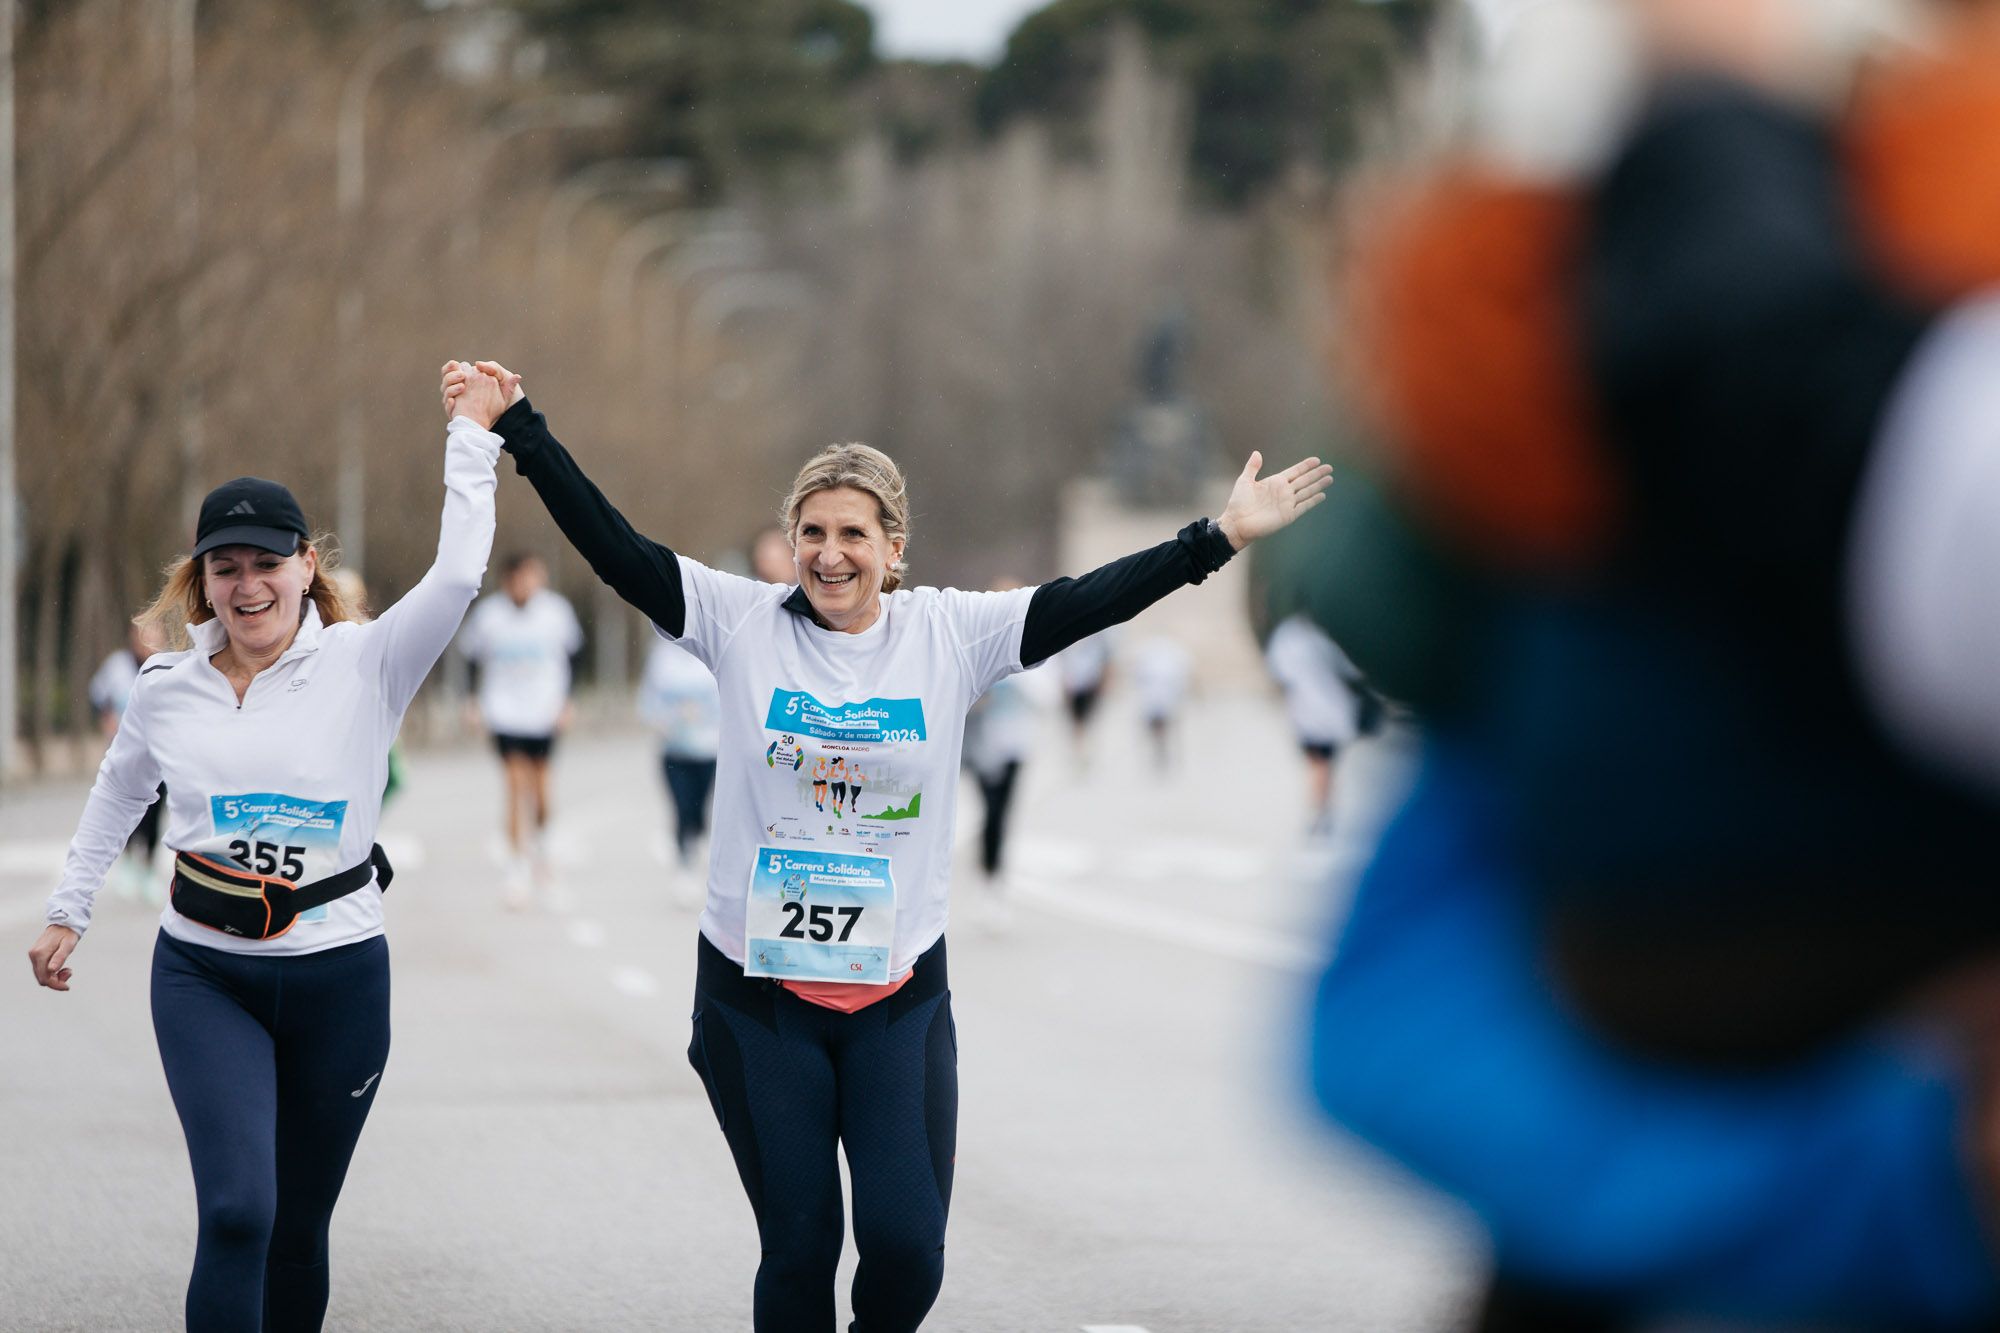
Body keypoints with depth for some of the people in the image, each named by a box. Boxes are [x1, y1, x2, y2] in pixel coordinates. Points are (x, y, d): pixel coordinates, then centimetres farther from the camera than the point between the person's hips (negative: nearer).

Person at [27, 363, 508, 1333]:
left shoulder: (362, 666, -5)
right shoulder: (166, 691, 3)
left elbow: (458, 572, -18)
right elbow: (116, 798, 21)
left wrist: (471, 434, -15)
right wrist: (68, 910, 23)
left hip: (338, 974, 0)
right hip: (205, 978, 0)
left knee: (299, 1226, 10)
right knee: (236, 1213, -16)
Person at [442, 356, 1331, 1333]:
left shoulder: (949, 633, 0)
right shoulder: (742, 623, -2)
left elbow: (1089, 599, -6)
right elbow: (614, 547, -6)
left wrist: (1222, 536, -13)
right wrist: (519, 427, -12)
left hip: (899, 994, 1)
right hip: (758, 991, 0)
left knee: (907, 1248, -5)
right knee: (798, 1250, 4)